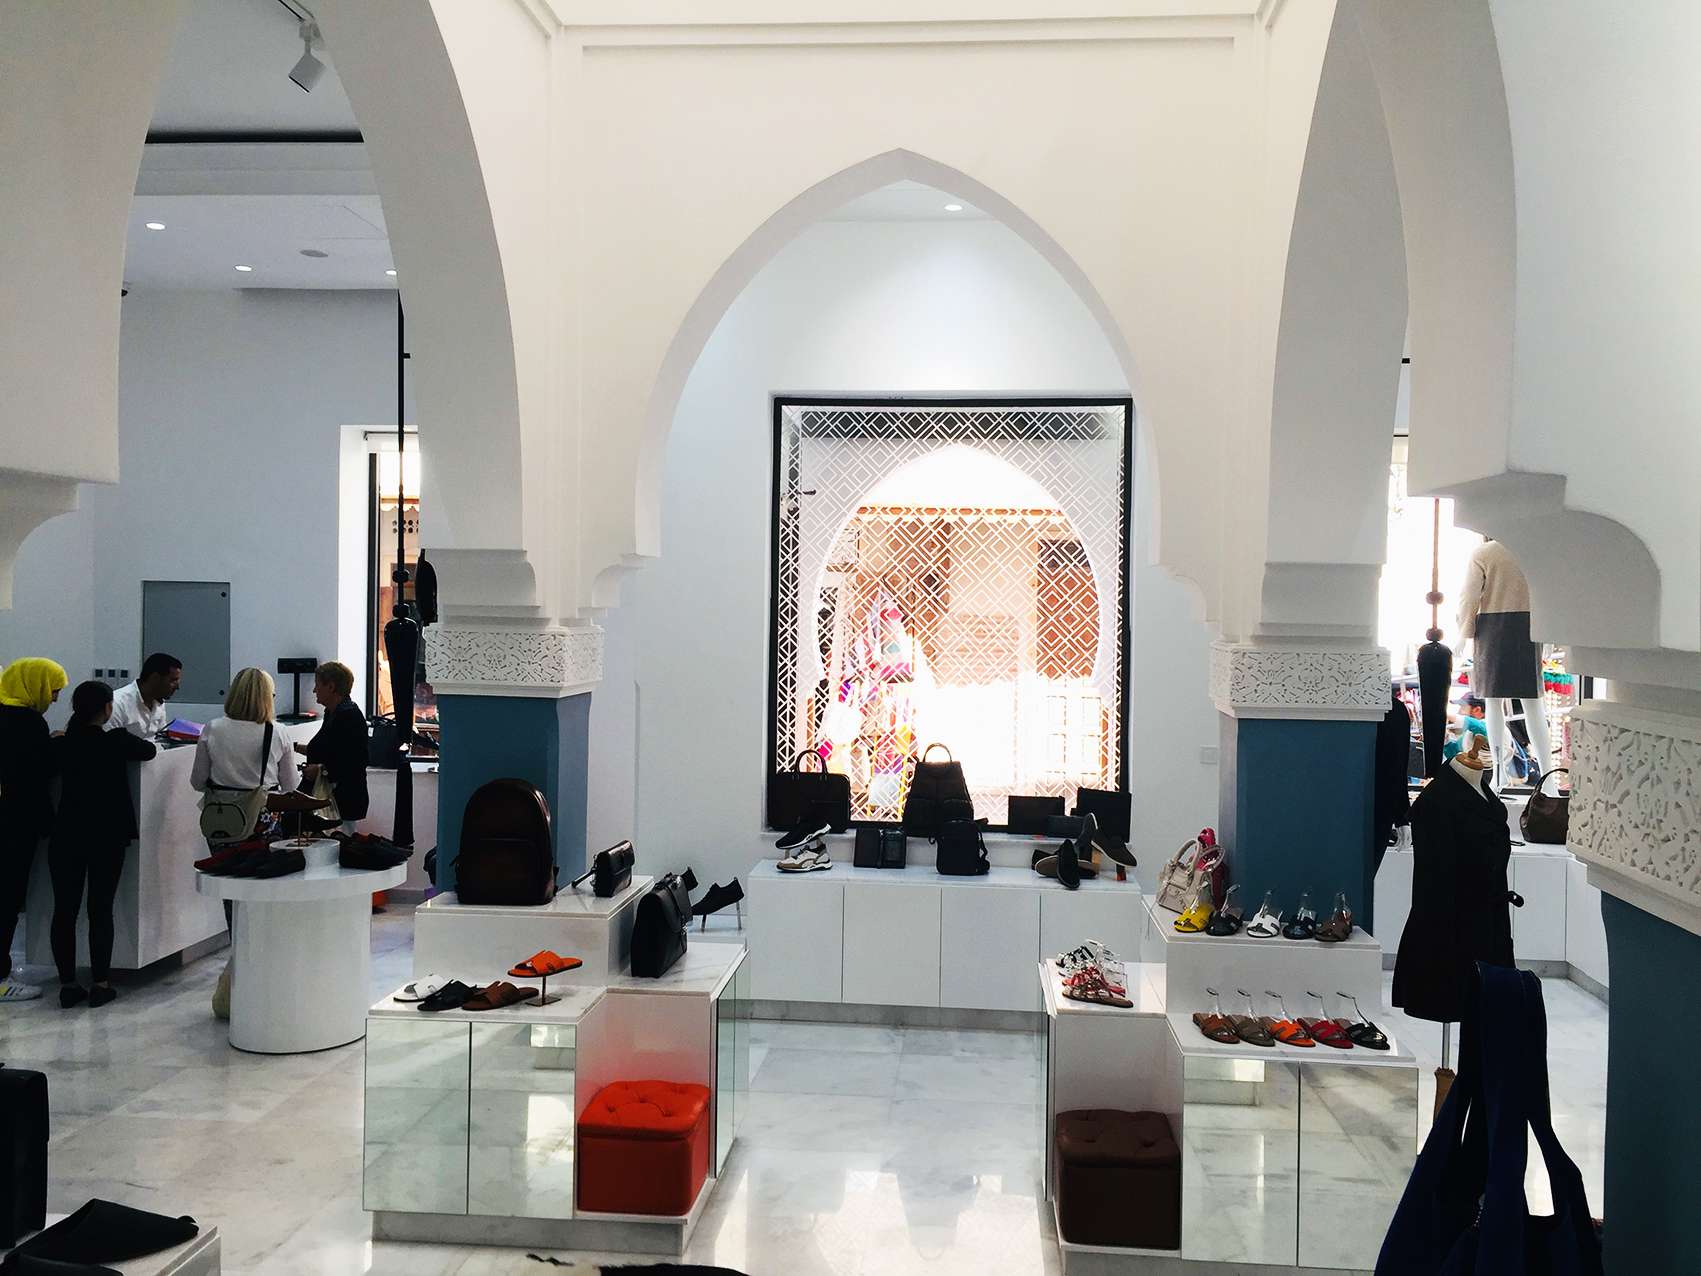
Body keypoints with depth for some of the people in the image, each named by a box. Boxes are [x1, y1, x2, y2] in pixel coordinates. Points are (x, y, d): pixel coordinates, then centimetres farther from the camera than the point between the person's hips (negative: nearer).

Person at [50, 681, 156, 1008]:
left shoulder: (61, 745, -3)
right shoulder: (116, 742, -10)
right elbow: (148, 750, 6)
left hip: (66, 836, 3)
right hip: (107, 836, -3)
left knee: (64, 909, 8)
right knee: (101, 910, 4)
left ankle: (68, 984, 11)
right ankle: (100, 984, 6)